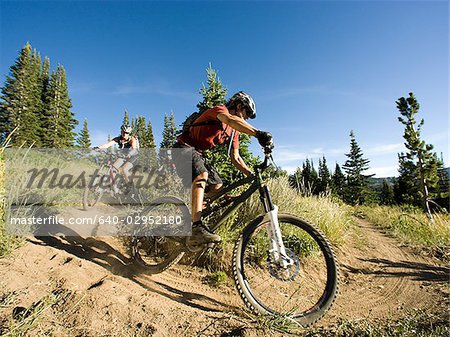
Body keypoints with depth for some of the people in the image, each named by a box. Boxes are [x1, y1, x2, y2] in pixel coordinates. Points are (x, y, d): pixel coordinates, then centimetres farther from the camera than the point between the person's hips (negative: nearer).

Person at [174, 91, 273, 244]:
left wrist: (252, 174, -5)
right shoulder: (220, 110, -10)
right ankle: (196, 228, -40)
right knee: (201, 175, -34)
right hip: (184, 147, -8)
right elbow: (230, 119, -37)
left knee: (217, 187, -1)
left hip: (197, 154, 9)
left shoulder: (234, 131, 12)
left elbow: (235, 158, 7)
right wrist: (257, 133, -50)